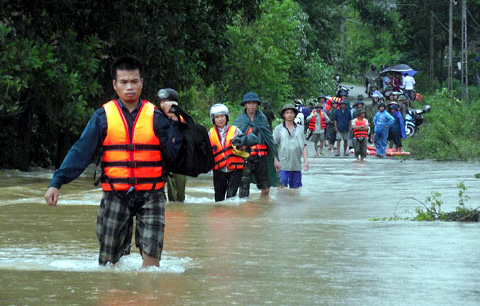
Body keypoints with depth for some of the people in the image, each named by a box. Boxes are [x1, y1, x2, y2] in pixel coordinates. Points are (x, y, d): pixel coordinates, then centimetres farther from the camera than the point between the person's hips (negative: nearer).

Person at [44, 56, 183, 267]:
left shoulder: (155, 116, 2)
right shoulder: (104, 116, 2)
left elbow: (172, 153, -3)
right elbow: (81, 152, -2)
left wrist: (174, 123, -12)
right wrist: (57, 182, -10)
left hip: (150, 195, 0)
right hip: (115, 196, 0)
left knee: (151, 253, -11)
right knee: (109, 259, 3)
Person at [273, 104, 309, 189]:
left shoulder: (299, 129, 10)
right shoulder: (278, 129, 3)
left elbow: (304, 146, 10)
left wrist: (306, 161, 2)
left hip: (296, 165, 3)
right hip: (283, 165, -3)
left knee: (295, 187, 6)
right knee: (281, 186, -11)